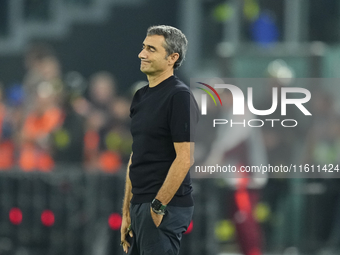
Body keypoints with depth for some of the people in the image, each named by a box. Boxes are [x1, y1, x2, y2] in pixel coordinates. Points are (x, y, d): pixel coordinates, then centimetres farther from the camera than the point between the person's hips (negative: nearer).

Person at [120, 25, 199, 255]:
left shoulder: (179, 96, -13)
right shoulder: (142, 96, 15)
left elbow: (185, 158, -18)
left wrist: (158, 207, -19)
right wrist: (127, 211, 15)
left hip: (165, 207, -9)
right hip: (140, 206, 9)